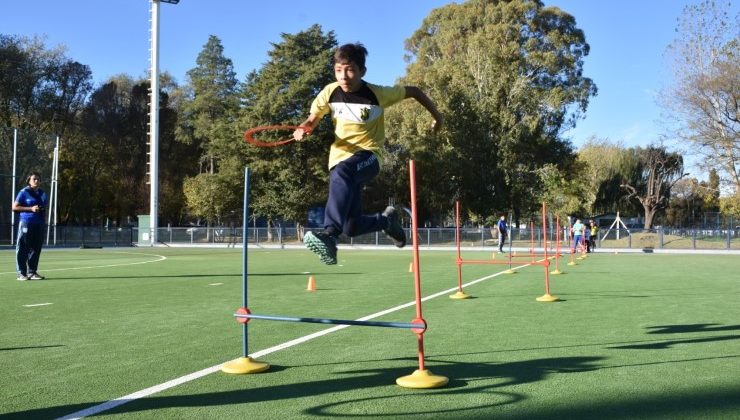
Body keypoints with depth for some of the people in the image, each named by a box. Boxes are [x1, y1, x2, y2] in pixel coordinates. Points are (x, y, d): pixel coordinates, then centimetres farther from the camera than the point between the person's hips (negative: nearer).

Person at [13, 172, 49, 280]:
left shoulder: (42, 193, 16)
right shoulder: (24, 192, -2)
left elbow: (46, 206, 30)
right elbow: (15, 207, -6)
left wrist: (43, 210, 6)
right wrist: (31, 209, -14)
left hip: (39, 224, 6)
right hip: (26, 223, -6)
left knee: (36, 249, 7)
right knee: (23, 248, -3)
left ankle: (32, 272, 15)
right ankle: (21, 273, 2)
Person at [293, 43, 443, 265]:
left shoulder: (378, 94, -12)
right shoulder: (329, 93, -5)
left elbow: (414, 91, 4)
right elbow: (312, 120, 9)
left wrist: (437, 117, 10)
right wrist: (302, 129, -15)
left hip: (369, 155, -4)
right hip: (340, 157, 4)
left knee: (342, 172, -41)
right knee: (352, 227, 1)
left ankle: (329, 234, -52)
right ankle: (387, 219, 34)